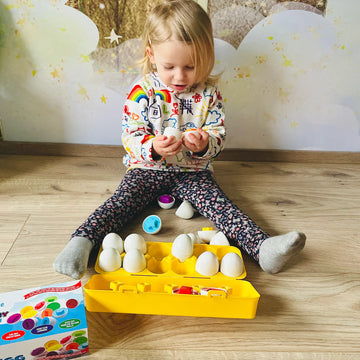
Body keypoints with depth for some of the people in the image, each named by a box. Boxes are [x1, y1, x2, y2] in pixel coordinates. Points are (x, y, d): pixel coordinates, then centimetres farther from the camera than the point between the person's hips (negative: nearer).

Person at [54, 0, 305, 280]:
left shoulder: (209, 94, -2)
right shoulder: (142, 91, -7)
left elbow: (218, 136, -1)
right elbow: (130, 136, -9)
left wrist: (204, 143, -26)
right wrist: (152, 148, -31)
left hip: (193, 172, 1)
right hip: (147, 169, 0)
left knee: (220, 204, -21)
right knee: (122, 202, -22)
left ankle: (262, 246, -33)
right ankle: (83, 241, -31)